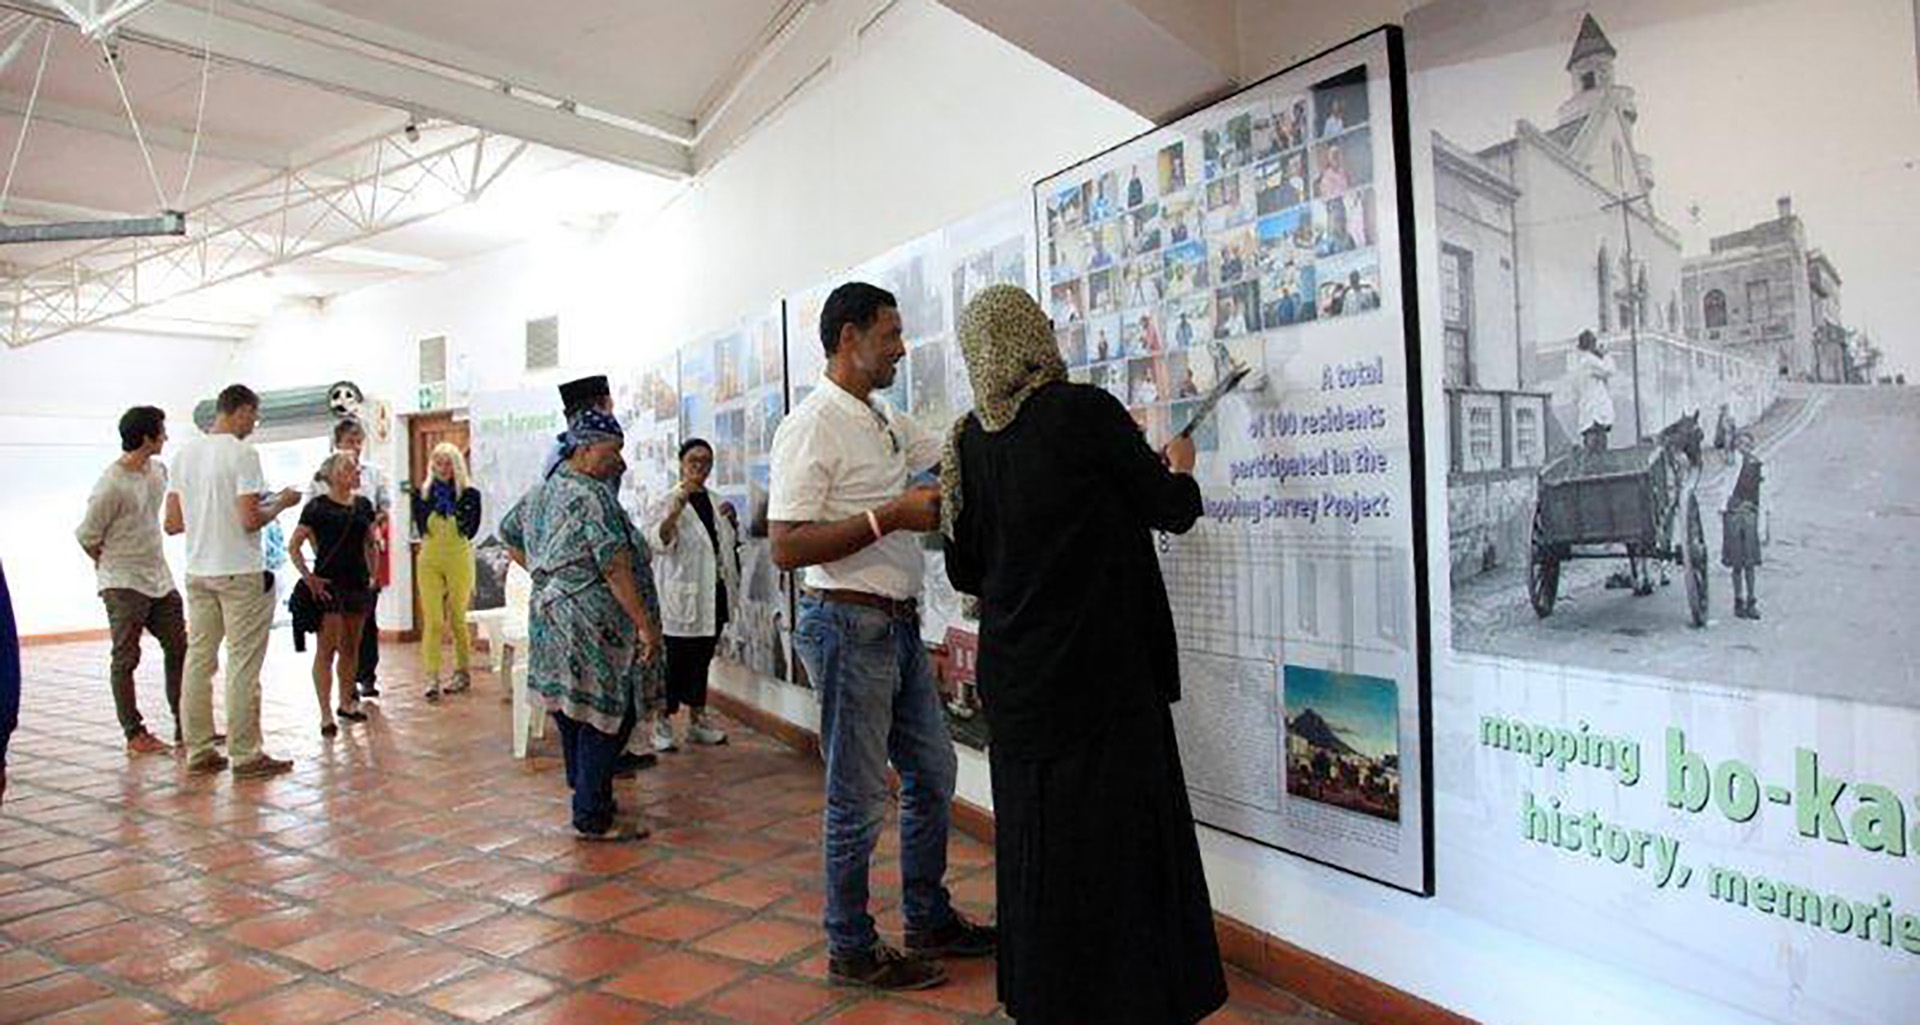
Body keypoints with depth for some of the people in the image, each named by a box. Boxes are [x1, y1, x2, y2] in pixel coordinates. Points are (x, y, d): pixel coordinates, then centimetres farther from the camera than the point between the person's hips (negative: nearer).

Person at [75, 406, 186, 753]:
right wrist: (113, 568, 1)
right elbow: (87, 536, -11)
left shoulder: (158, 470, 5)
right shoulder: (112, 484, -19)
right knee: (126, 659, 2)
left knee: (179, 650, 9)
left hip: (160, 579, 8)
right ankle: (134, 733, 10)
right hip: (124, 584, -7)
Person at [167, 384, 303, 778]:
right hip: (239, 572, -7)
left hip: (197, 571, 7)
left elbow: (173, 523, 10)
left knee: (199, 660, 11)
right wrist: (281, 504, -1)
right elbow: (250, 521, -18)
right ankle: (245, 755, 3)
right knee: (243, 664, -2)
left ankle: (199, 751, 17)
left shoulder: (185, 454, 9)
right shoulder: (242, 454, -12)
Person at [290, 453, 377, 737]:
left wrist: (373, 575, 11)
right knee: (327, 649, -5)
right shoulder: (317, 507, -7)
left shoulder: (363, 505, 10)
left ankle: (346, 703, 27)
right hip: (328, 585, -6)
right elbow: (293, 547, -6)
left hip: (357, 584, 6)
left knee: (351, 647, 14)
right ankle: (326, 715, -2)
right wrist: (309, 577, -12)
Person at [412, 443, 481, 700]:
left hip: (459, 560, -1)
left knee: (457, 619, 9)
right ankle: (432, 678, -8)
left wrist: (454, 503, -12)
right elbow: (420, 527, -1)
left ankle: (462, 672, 23)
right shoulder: (422, 493, 5)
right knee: (432, 620, -7)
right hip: (429, 560, 1)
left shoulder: (469, 493, -2)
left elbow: (470, 529, -8)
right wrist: (434, 500, -7)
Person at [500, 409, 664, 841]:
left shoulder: (543, 491, 14)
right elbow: (616, 567, -21)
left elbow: (510, 535, 29)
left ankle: (586, 798, 29)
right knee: (607, 716, -3)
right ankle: (593, 818, 1)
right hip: (592, 623, -10)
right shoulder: (592, 496, -16)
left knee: (572, 710, 17)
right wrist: (645, 625, -19)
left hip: (549, 616, 10)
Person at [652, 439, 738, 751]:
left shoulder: (716, 502, 14)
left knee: (702, 658, 14)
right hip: (682, 595, -7)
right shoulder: (671, 500, -7)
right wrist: (676, 509, -40)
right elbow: (661, 541, -27)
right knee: (675, 660, -4)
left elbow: (730, 545, 27)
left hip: (715, 594, 7)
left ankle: (697, 719, 23)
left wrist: (732, 521, 8)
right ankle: (662, 723, 6)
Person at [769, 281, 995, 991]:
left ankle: (930, 921, 34)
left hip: (900, 625, 9)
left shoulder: (888, 421, 13)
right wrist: (892, 516, -21)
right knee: (860, 799, 2)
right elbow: (787, 547, -20)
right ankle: (852, 951, 19)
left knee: (933, 774, 17)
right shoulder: (813, 426, -14)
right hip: (849, 625, -9)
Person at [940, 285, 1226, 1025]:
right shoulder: (1086, 411, -11)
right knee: (1120, 835, 6)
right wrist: (1179, 467, 19)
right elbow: (1173, 512, -2)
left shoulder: (968, 441, 2)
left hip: (1015, 675, 5)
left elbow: (964, 571, 8)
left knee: (1036, 833, 16)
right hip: (1104, 671, -5)